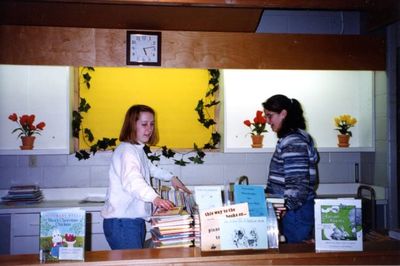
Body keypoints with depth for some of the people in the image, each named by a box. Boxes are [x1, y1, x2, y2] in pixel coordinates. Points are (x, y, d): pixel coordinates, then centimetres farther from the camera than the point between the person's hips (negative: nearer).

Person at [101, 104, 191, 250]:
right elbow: (132, 180, -36)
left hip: (136, 220, 10)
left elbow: (149, 167, 37)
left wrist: (171, 178, 30)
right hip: (122, 222, -10)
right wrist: (154, 198, -51)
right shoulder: (127, 150, -18)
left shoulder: (138, 150, 16)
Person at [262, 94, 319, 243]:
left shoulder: (293, 142, -17)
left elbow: (298, 185, -22)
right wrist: (267, 194, 23)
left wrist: (285, 207, -28)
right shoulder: (287, 138, 14)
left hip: (295, 212, -9)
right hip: (288, 209, 9)